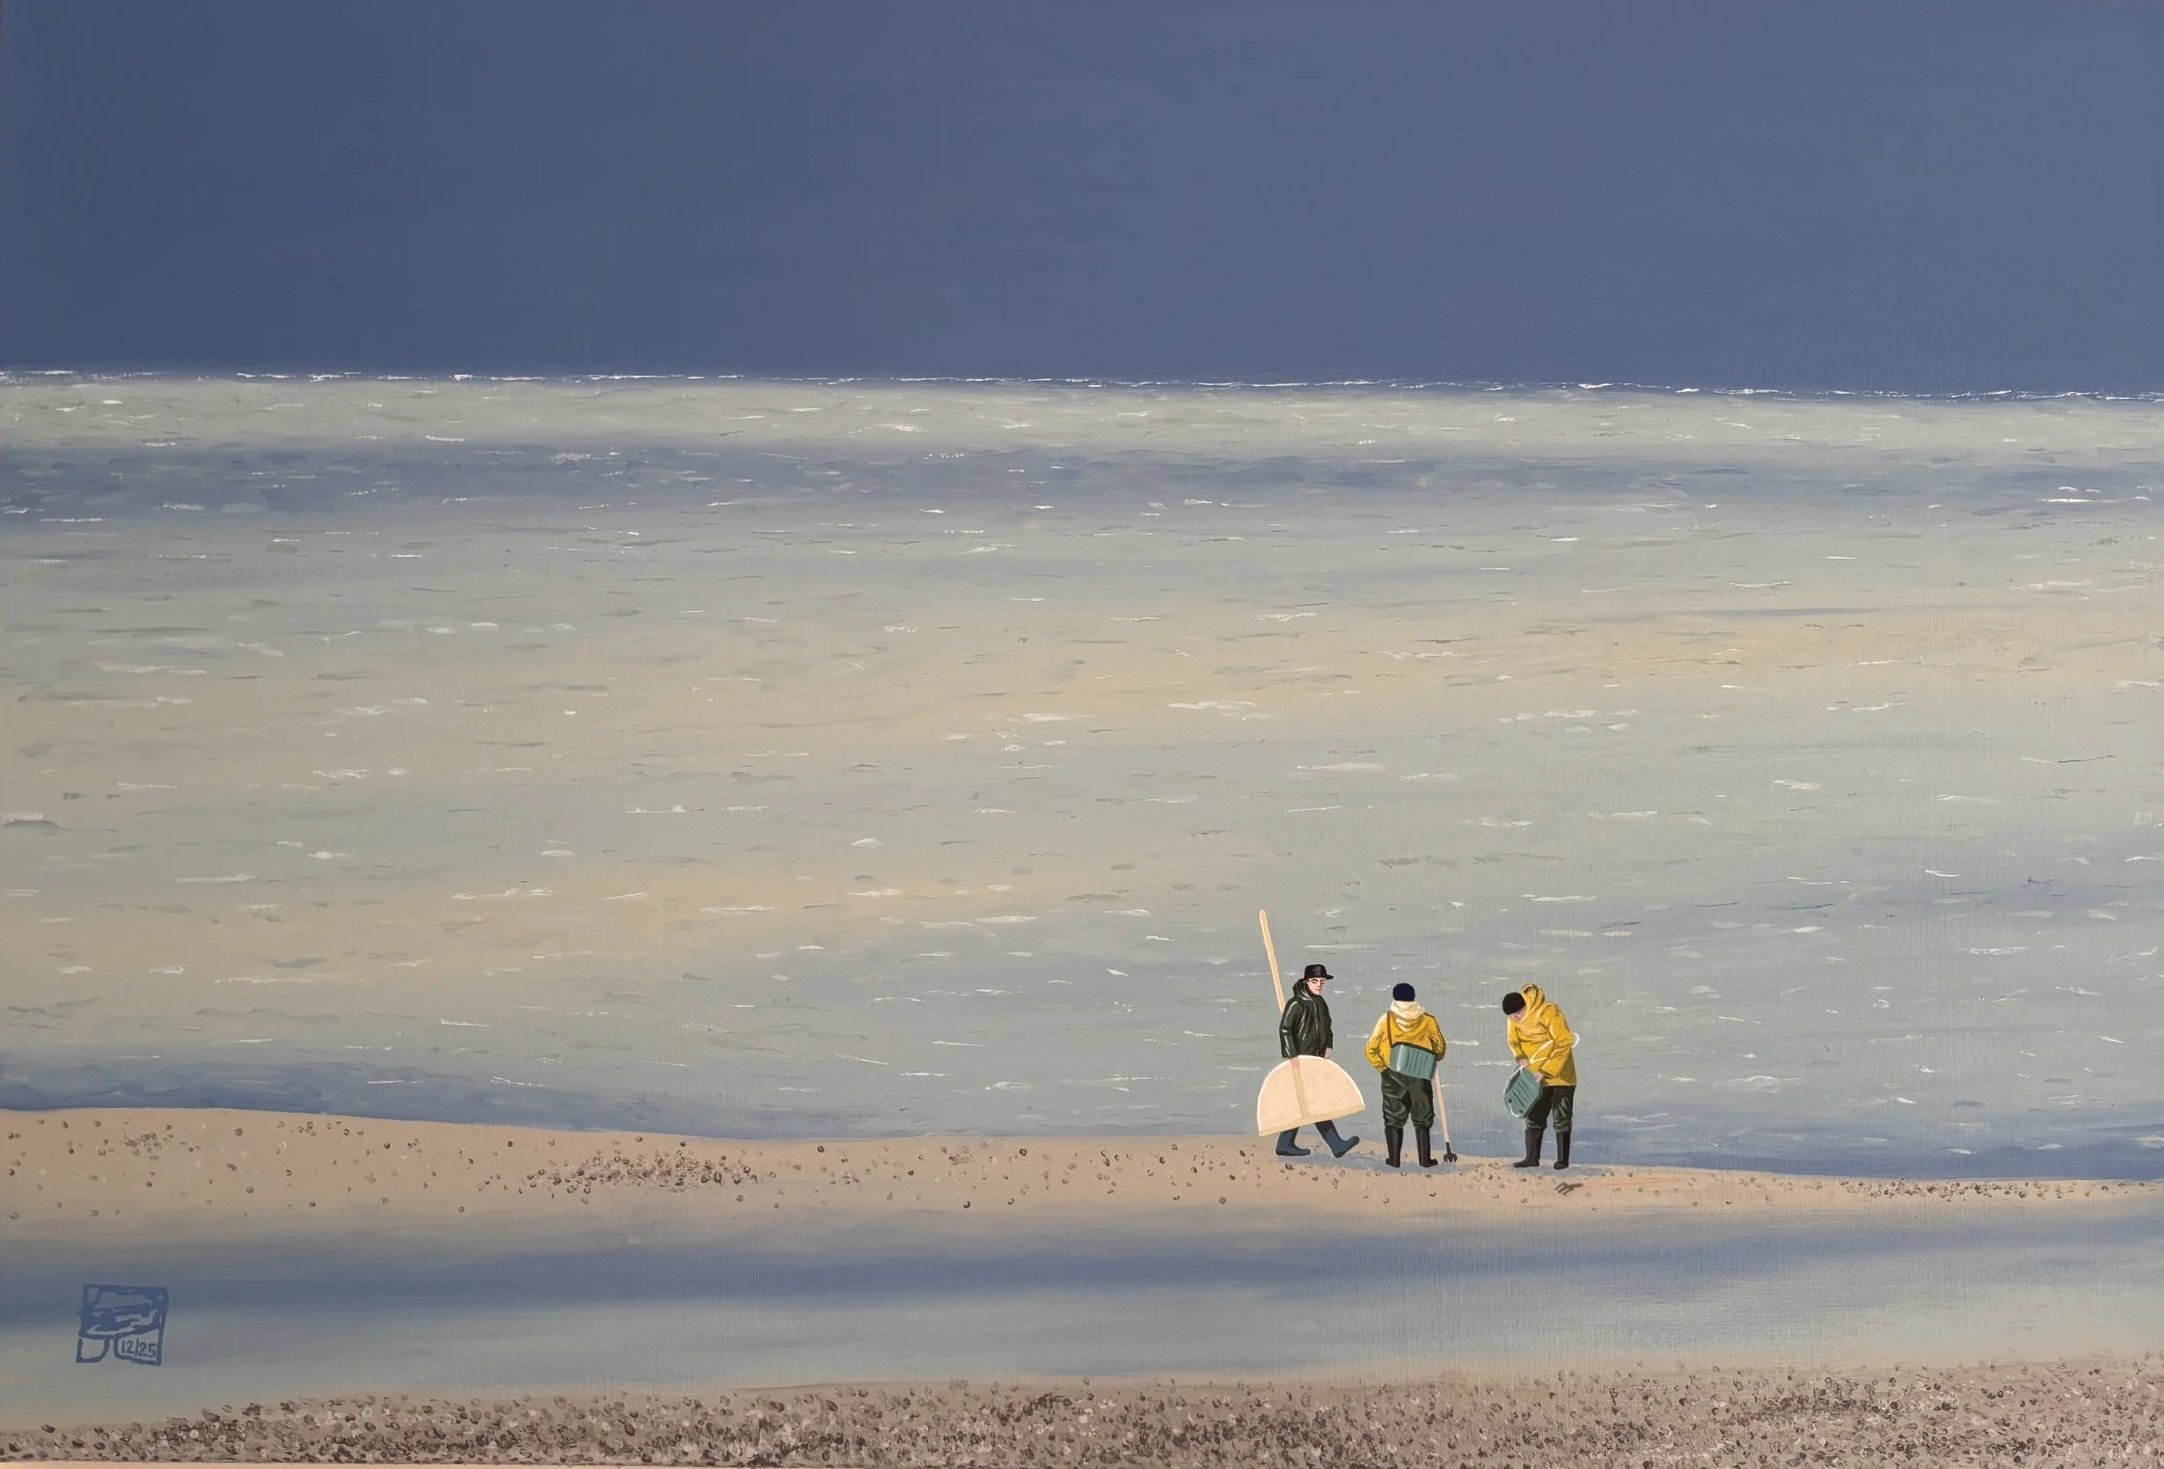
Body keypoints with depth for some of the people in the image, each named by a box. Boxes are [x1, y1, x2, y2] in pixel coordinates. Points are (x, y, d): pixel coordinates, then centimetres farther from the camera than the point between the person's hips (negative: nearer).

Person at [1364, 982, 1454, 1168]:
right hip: (1420, 1077, 0)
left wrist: (1384, 1068, 5)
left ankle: (1394, 1158, 7)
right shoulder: (1428, 1020, 0)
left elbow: (1372, 1049, -5)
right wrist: (1431, 1061, 29)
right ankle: (1425, 1159, 9)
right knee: (1422, 1118, 11)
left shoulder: (1387, 1020, -2)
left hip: (1393, 1076, 0)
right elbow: (1440, 1048, 9)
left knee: (1393, 1118, 10)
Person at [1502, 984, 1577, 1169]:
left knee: (1561, 1117, -2)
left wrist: (1546, 1071, -24)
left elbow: (1564, 1043, -24)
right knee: (1534, 1116, 5)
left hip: (1560, 1074, -6)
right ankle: (1531, 1157, 9)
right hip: (1535, 1076, 6)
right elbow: (1514, 1041, 13)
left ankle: (1563, 1159, 4)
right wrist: (1521, 1058, -8)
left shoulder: (1549, 1012, -24)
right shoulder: (1514, 1019, -3)